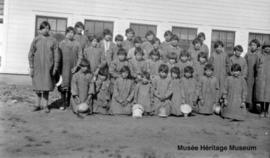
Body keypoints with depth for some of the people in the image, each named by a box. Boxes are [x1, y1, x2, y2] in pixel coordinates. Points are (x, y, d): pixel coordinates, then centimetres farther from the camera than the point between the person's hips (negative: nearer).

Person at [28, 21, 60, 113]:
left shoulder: (53, 41, 2)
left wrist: (55, 68, -5)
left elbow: (56, 55, 1)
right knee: (38, 86, 7)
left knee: (46, 87, 3)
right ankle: (38, 105, 21)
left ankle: (45, 105, 15)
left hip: (48, 67, -1)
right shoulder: (36, 40, 4)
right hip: (37, 67, 1)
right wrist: (31, 67, -2)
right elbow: (31, 54, 4)